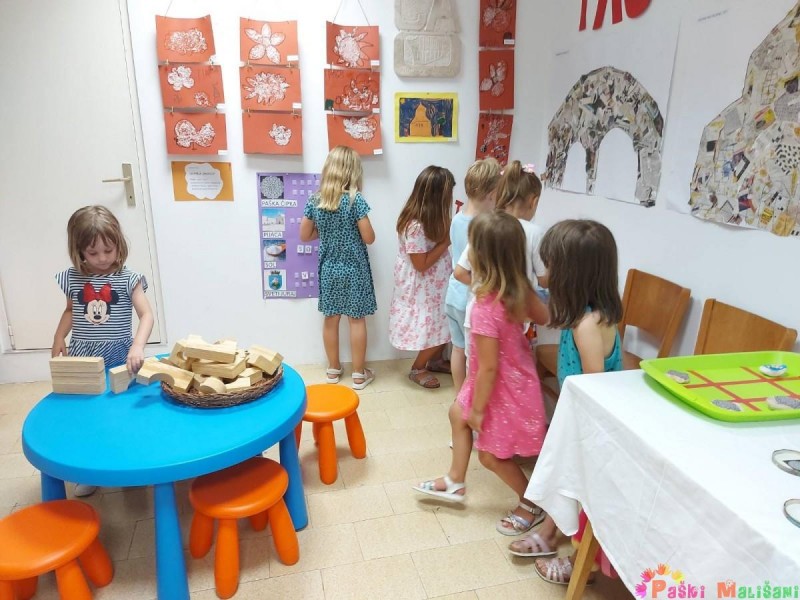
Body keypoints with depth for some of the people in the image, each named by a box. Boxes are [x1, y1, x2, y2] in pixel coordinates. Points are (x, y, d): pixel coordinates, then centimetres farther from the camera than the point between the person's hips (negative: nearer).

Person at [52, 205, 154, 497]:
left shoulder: (127, 279, -10)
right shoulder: (72, 278, 1)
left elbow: (146, 315, -18)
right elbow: (70, 311, 18)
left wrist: (137, 346, -33)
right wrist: (58, 338, 5)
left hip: (118, 355, -2)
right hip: (82, 356, 3)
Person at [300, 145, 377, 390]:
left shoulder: (315, 200, -2)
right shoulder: (355, 200, -15)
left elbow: (304, 236, 6)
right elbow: (369, 238, -13)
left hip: (329, 268, 4)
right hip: (354, 269, -4)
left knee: (331, 318, 14)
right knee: (357, 320, 6)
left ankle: (333, 369, 27)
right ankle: (359, 374, 16)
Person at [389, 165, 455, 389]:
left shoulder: (431, 219, 0)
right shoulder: (415, 226, -28)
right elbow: (422, 264, -24)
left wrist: (451, 230, -5)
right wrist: (446, 240, -21)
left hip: (436, 285, 9)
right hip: (421, 289, -9)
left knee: (443, 326, 19)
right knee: (435, 330, 3)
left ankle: (435, 360, 41)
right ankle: (417, 369, 25)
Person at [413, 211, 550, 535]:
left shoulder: (486, 309, -36)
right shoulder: (519, 288, -12)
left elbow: (489, 367, -28)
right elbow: (542, 316, 6)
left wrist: (478, 408, -14)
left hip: (503, 388, -9)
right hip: (516, 376, 9)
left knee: (491, 455, 14)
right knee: (458, 414, 25)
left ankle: (532, 505, 37)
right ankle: (455, 482, 43)